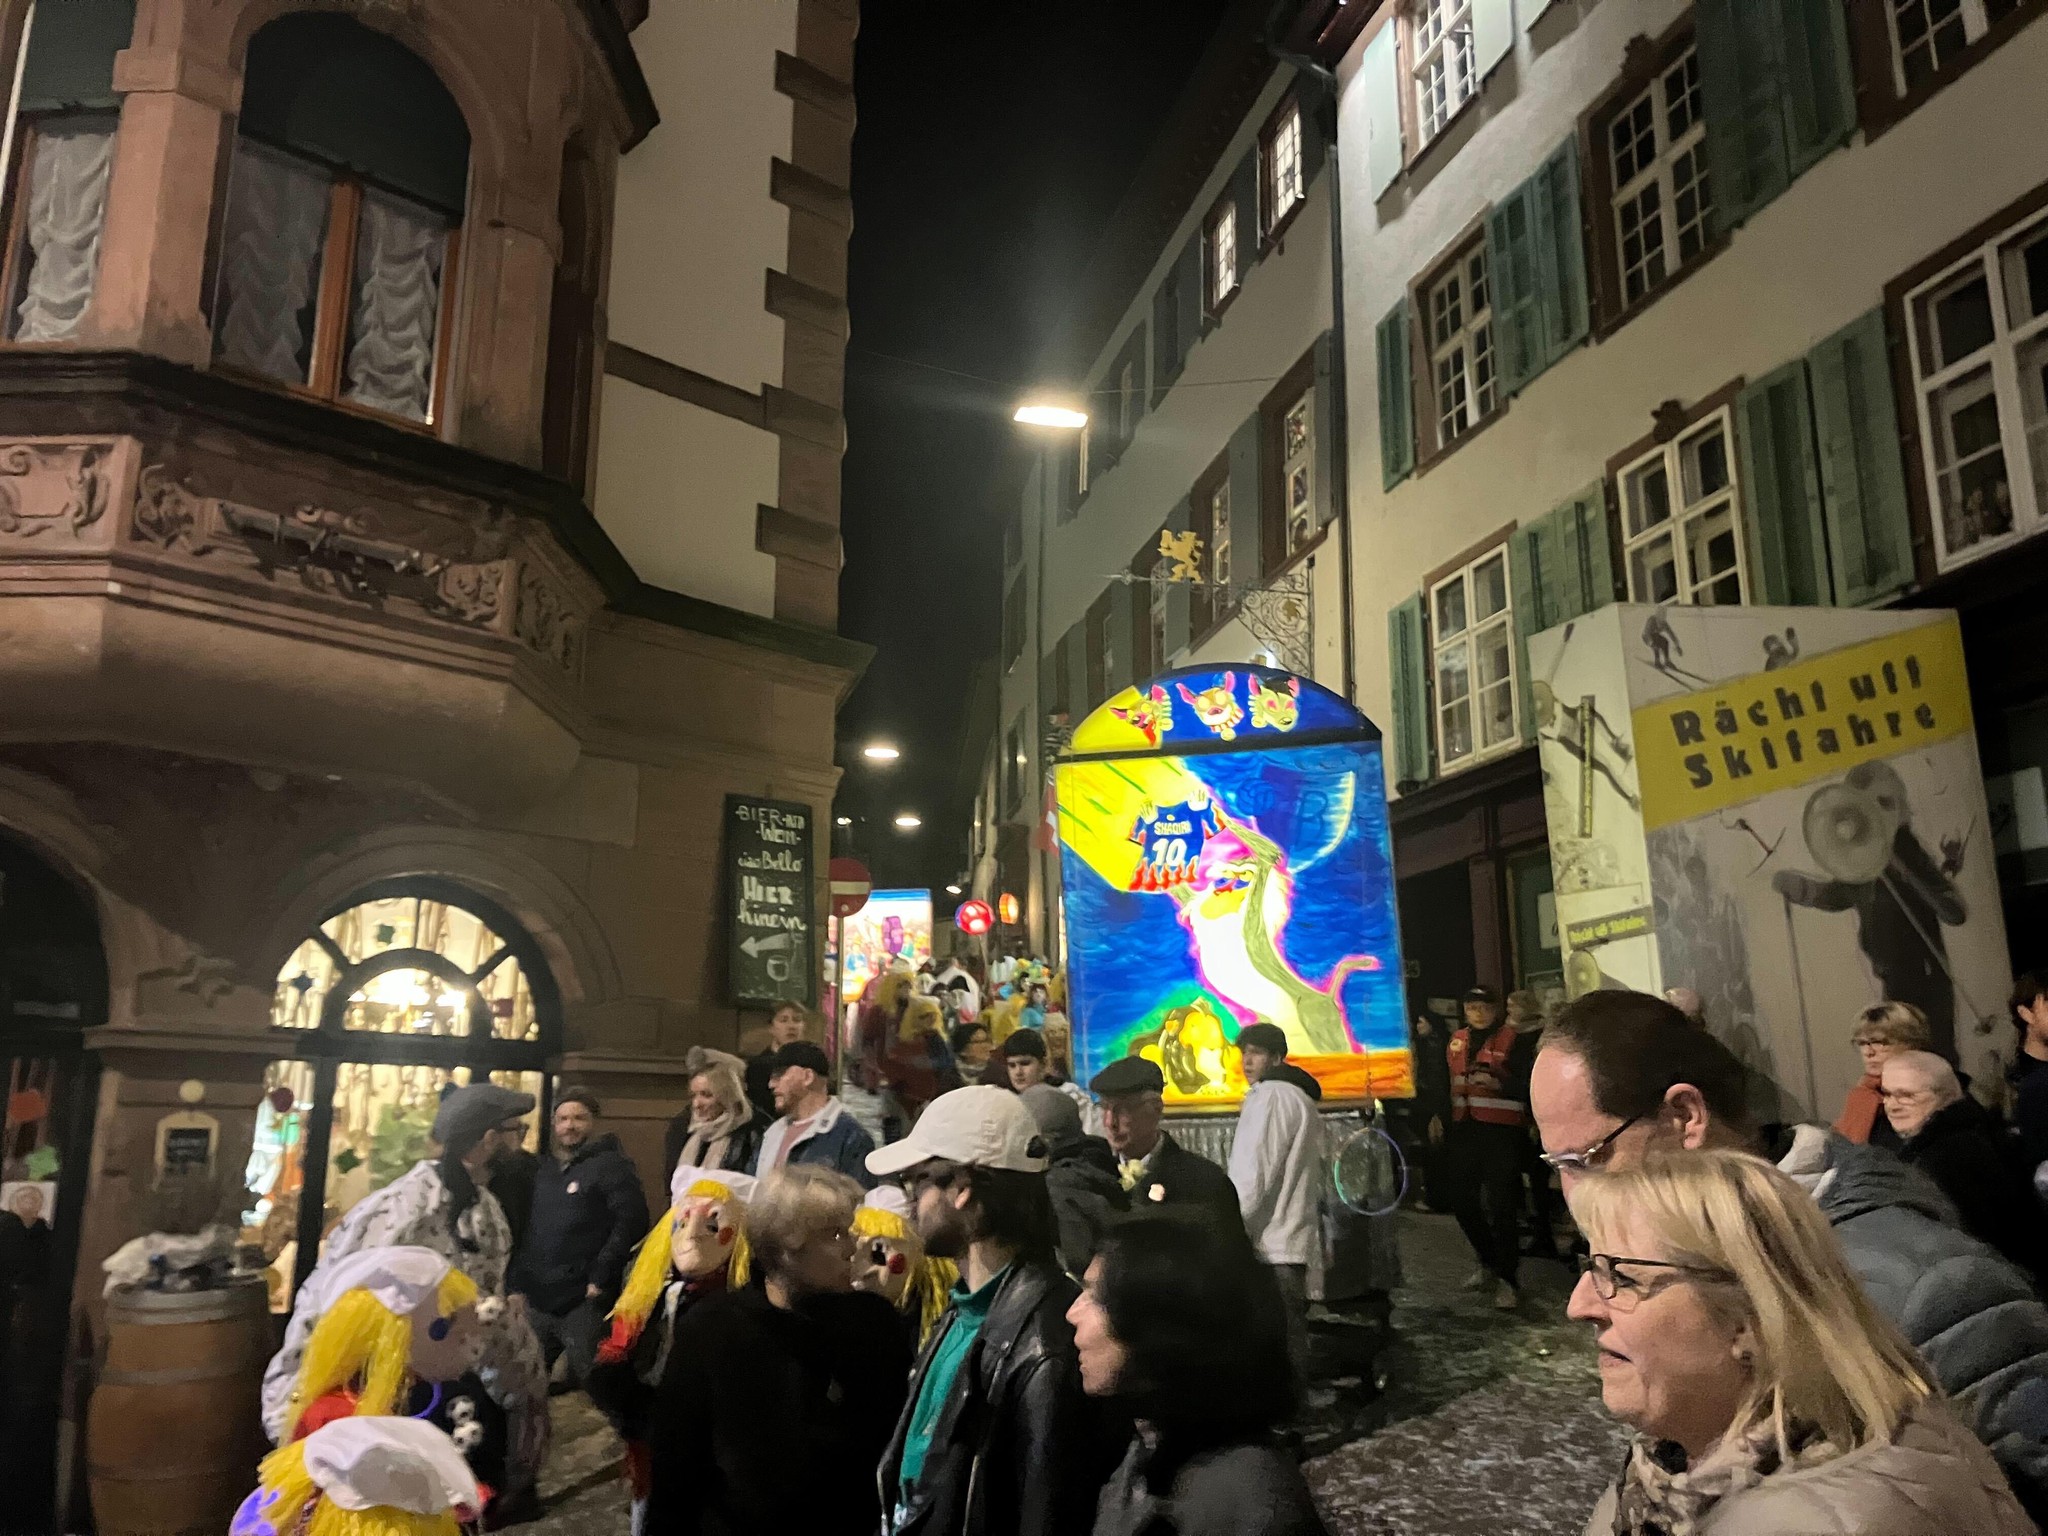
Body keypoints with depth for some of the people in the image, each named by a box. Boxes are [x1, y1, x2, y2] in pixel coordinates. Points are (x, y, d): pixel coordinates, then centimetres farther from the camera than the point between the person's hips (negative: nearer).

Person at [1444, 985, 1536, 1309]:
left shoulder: (1514, 1040, -4)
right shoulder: (1456, 1041, 14)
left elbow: (1529, 1085, -11)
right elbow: (1444, 1081, 23)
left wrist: (1499, 1082, -24)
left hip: (1502, 1132, -6)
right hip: (1463, 1130, 6)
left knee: (1502, 1206, -5)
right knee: (1462, 1201, 11)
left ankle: (1508, 1278, 7)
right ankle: (1489, 1261, 32)